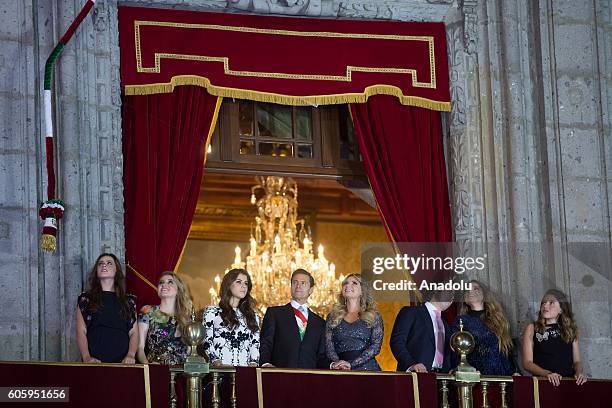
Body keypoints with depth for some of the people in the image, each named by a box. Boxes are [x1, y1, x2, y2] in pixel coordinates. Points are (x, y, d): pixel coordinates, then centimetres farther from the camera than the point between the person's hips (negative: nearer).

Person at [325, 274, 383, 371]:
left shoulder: (373, 316, 11)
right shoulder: (333, 317, 17)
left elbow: (376, 346, 1)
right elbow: (329, 345, 8)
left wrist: (351, 364, -10)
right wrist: (336, 363, -12)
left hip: (367, 368, -2)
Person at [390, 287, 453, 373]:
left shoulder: (444, 324, 23)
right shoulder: (410, 312, 3)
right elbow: (396, 342, -7)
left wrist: (448, 372, 4)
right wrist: (411, 364, -21)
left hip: (439, 375, 6)